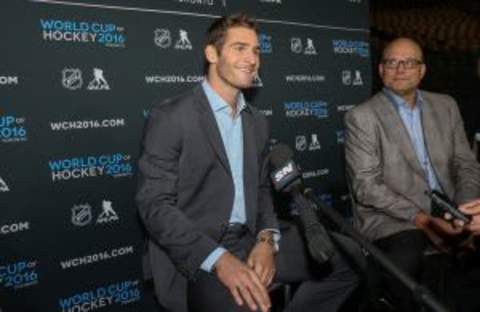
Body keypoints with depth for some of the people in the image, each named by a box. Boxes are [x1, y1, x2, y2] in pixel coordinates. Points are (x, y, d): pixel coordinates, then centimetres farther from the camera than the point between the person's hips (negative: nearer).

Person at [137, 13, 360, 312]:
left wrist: (266, 240, -4)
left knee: (345, 263, 1)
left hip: (248, 243, 7)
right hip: (193, 258, -7)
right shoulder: (171, 116, -8)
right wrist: (219, 259, -24)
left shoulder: (258, 122, 14)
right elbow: (155, 204, -14)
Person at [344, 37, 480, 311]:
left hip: (449, 214, 5)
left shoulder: (446, 106, 14)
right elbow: (366, 186, -8)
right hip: (393, 219, -5)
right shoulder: (362, 117, -2)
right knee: (405, 267, -33)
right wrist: (421, 219, -17)